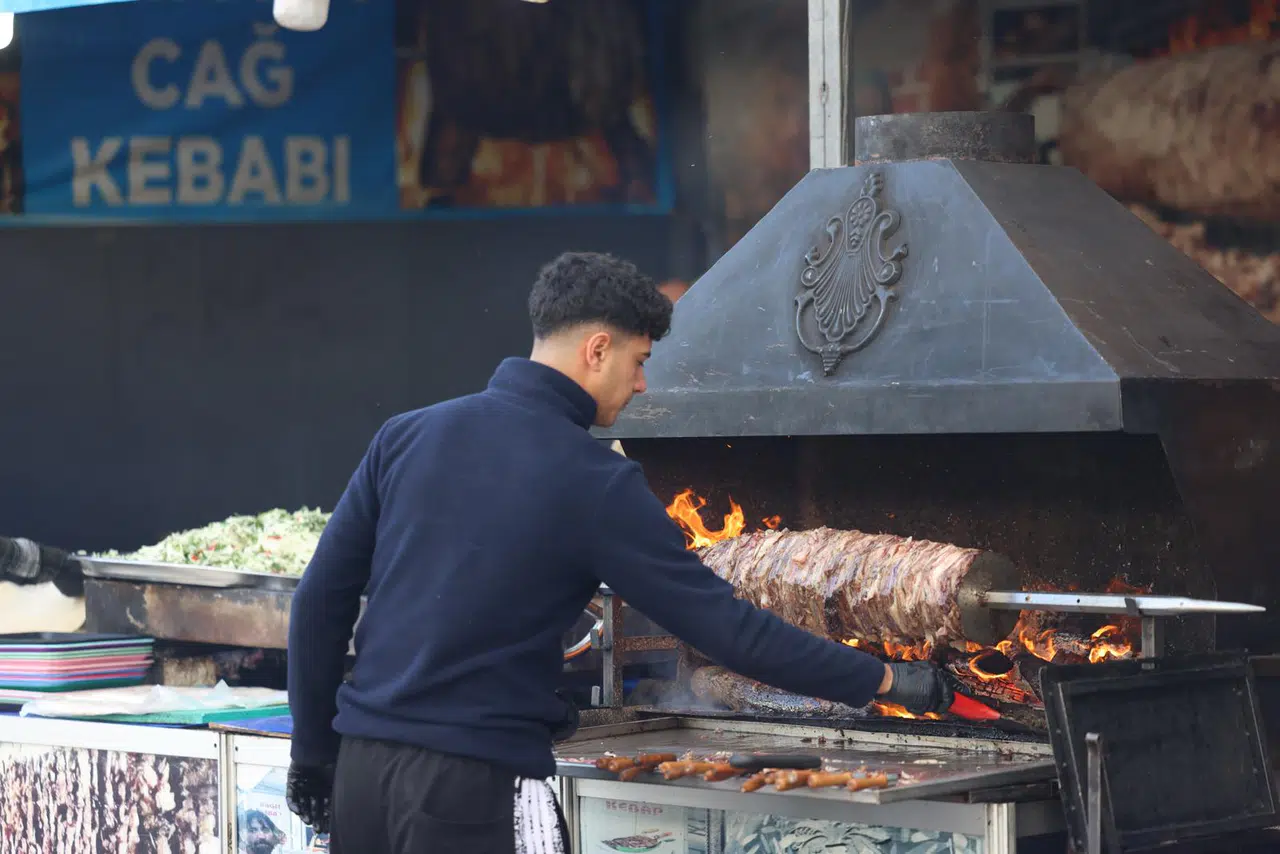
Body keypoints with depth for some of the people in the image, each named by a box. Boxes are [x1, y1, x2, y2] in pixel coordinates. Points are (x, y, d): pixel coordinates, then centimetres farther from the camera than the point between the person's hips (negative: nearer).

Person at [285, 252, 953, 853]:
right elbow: (726, 629, -8)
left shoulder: (407, 436, 7)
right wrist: (884, 682, 1)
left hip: (361, 774, 6)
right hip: (471, 784, -6)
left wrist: (313, 750, 18)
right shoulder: (596, 485, -8)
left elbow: (319, 601, 8)